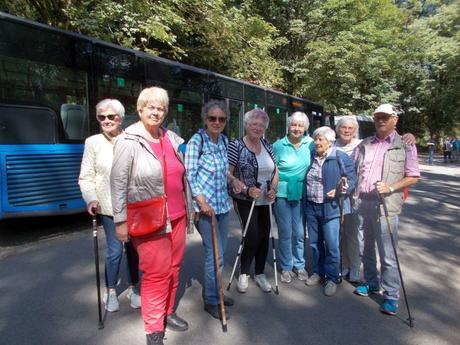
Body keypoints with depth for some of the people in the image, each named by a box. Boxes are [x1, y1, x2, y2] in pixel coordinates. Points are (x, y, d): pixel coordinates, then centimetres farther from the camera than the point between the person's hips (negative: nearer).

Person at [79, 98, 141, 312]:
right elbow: (86, 177, 3)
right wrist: (91, 199, -12)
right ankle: (111, 291, 27)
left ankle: (133, 288, 31)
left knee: (133, 248, 10)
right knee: (115, 250, 2)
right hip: (109, 206, 0)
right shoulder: (93, 142, 3)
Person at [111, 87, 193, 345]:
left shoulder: (172, 139, 9)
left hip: (177, 216, 6)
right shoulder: (129, 141, -8)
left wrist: (190, 207, 17)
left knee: (174, 267, 15)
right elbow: (118, 183, -9)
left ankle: (168, 313, 36)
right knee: (156, 273, 2)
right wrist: (121, 220, -10)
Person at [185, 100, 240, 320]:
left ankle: (212, 292, 35)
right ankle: (211, 301, 18)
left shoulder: (223, 140, 9)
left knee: (219, 252, 16)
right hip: (205, 206, -7)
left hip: (223, 204, 7)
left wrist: (232, 180, 3)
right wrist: (202, 202, -20)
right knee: (215, 255, -2)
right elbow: (190, 175, -14)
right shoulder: (196, 141, -12)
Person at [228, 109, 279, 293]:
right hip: (245, 201, -5)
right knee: (252, 236, -7)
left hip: (265, 201, 6)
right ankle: (243, 274, 18)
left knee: (264, 237, 10)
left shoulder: (267, 146, 7)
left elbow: (275, 171, 15)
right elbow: (228, 174, -13)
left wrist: (273, 189, -2)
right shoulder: (236, 146, -10)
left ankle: (259, 274, 30)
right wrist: (246, 189, -22)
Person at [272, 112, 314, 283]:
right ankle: (286, 267, 22)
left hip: (301, 194, 2)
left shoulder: (310, 143, 2)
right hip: (282, 194, -2)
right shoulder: (278, 145, -4)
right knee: (285, 232, 5)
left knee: (300, 233, 11)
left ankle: (299, 265, 29)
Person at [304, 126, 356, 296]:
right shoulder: (311, 157, 10)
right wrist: (305, 201, 11)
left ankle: (332, 278, 18)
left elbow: (351, 179, -9)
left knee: (331, 245, 0)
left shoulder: (341, 157, -7)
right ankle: (318, 272, 32)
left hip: (330, 208, -5)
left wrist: (341, 191, -25)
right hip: (311, 207, 6)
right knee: (315, 242, 15)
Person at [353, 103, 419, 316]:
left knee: (388, 254, -1)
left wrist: (390, 188, -16)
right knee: (366, 248, 16)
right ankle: (372, 283, 35)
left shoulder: (405, 146, 1)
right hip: (361, 203, 5)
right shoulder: (364, 145, 13)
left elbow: (413, 177, -2)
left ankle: (391, 296, 14)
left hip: (386, 206, -5)